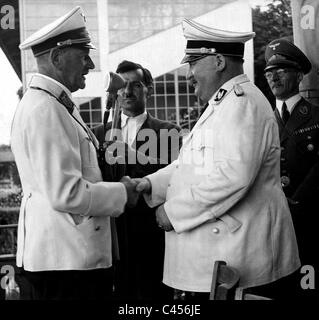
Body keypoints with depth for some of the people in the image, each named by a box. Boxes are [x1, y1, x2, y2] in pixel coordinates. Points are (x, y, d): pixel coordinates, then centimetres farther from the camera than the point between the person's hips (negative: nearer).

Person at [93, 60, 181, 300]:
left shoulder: (169, 132, 2)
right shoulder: (101, 133, 11)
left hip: (152, 237, -2)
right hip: (112, 234, 3)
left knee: (153, 294, 5)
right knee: (117, 293, 9)